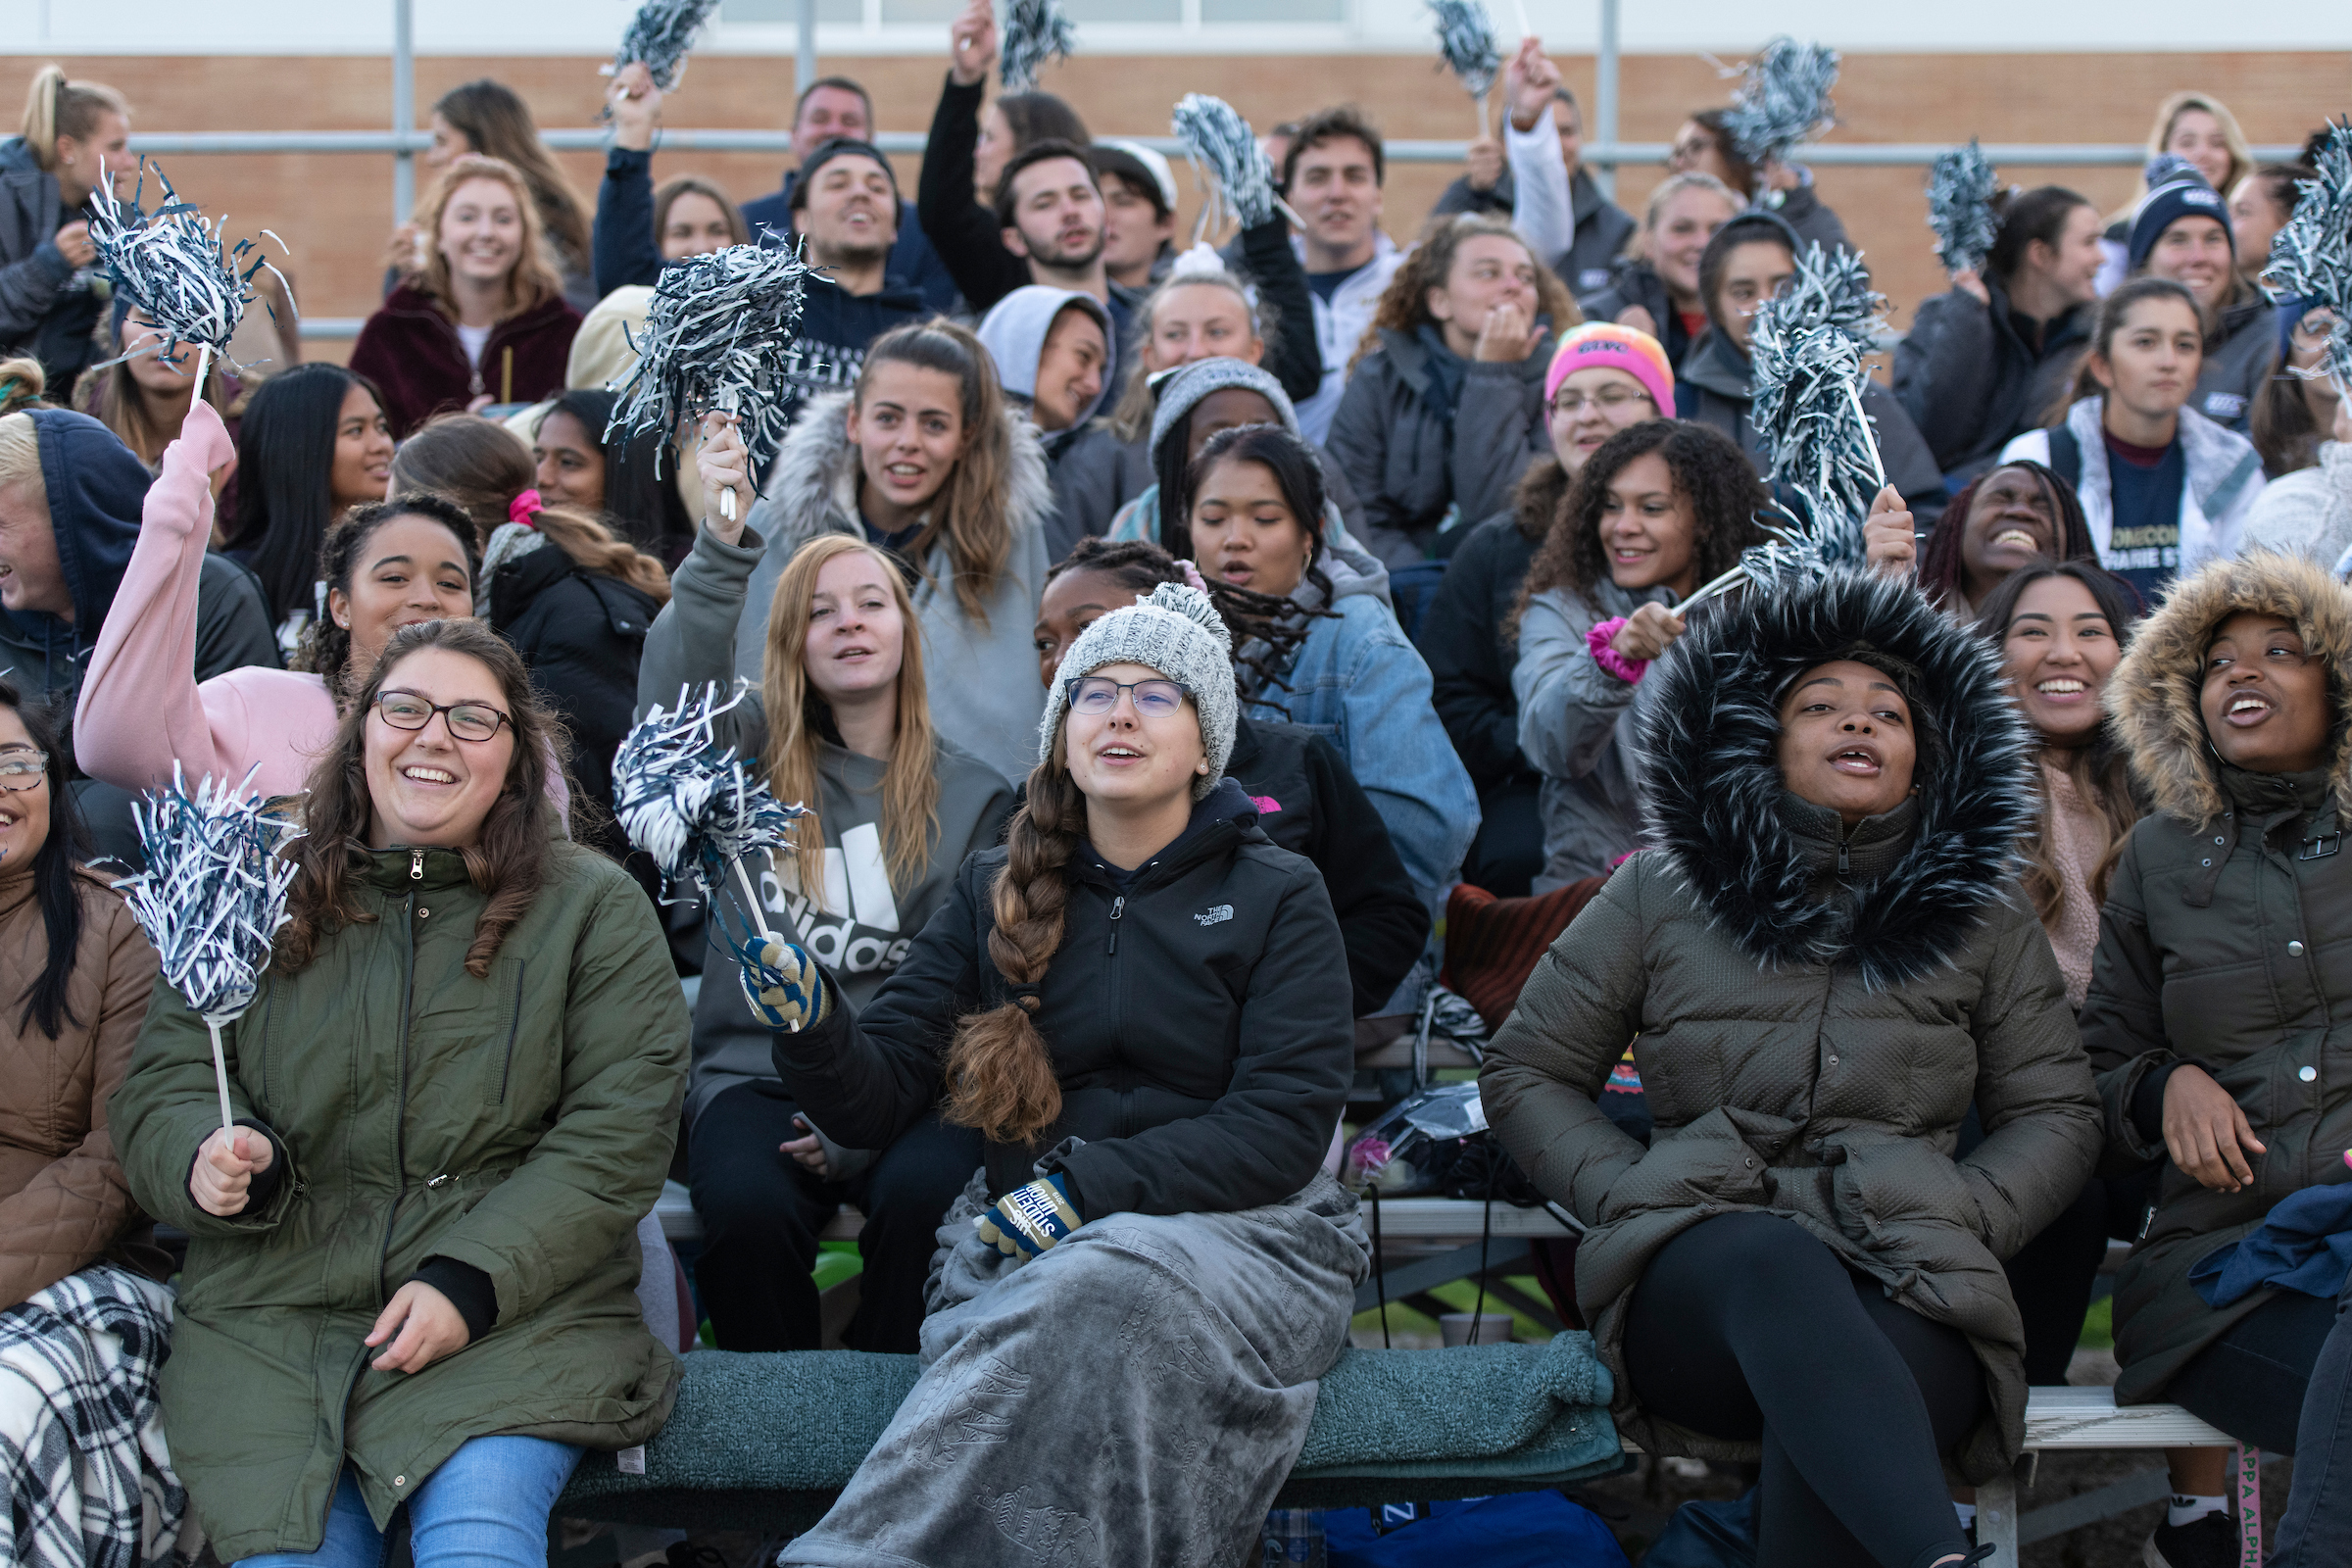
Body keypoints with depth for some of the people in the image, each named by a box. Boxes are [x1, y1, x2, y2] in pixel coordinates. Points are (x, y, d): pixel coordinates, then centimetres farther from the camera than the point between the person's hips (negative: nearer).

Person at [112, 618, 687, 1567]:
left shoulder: (593, 908, 6)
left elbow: (616, 1134, -2)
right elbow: (163, 1088, 12)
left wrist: (471, 1281, -13)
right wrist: (211, 1158, -14)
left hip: (514, 1304, -2)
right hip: (271, 1317, 2)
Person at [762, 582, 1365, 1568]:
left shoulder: (1278, 899, 9)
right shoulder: (995, 895, 18)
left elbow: (1285, 1126, -3)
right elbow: (879, 1098, 10)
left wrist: (1086, 1188, -15)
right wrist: (810, 1020, -13)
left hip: (1237, 1231, -2)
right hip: (1023, 1242, 2)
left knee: (1102, 1280, -37)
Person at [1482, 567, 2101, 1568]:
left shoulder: (1982, 914, 19)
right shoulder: (1658, 896, 16)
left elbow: (2057, 1112, 22)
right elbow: (1524, 1073, 19)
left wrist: (1965, 1216, 1)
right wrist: (1628, 1192, 1)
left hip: (1905, 1290, 1)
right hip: (1699, 1278, -1)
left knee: (1819, 1427, -40)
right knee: (1777, 1261, -42)